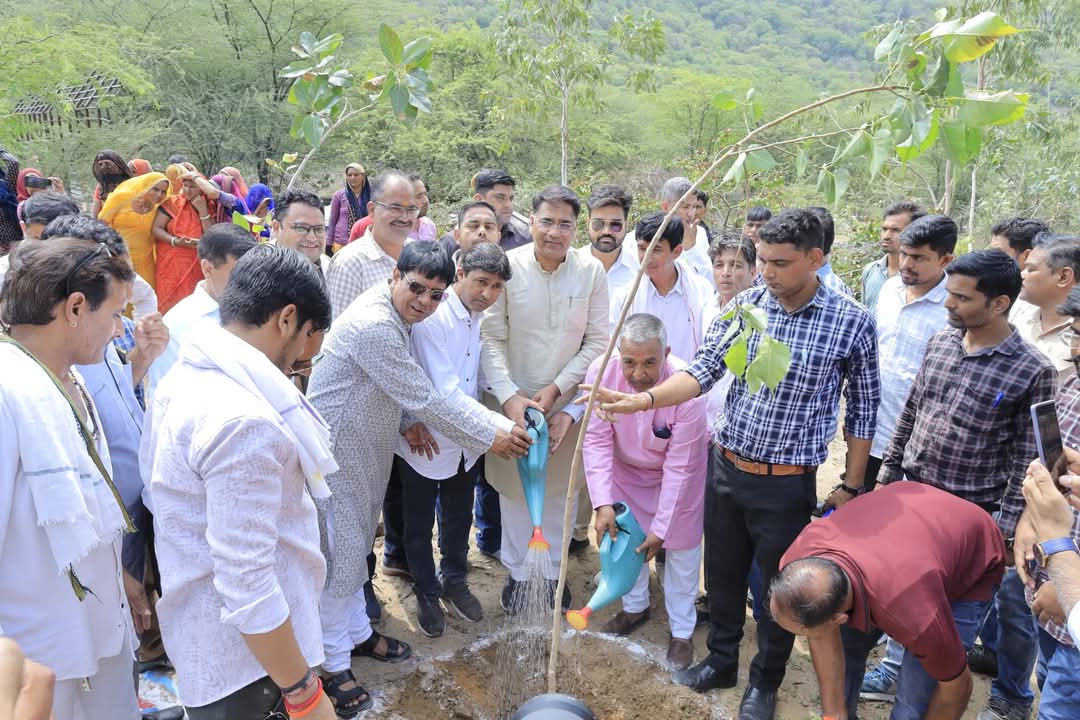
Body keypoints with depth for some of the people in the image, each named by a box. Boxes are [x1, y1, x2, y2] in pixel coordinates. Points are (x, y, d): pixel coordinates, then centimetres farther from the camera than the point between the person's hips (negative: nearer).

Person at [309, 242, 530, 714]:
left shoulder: (394, 316, 3)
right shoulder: (373, 326, -28)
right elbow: (424, 399, -26)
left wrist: (409, 422, -1)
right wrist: (490, 439, -18)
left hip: (366, 448, 9)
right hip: (336, 450, -9)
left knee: (356, 545, 21)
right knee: (338, 551, 3)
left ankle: (357, 633, 39)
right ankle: (332, 662, 20)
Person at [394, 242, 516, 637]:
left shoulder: (484, 318, -3)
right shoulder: (431, 319, -25)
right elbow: (447, 392, -29)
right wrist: (503, 427, -32)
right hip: (426, 442, -6)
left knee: (459, 519, 24)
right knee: (419, 524, 15)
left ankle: (454, 582, 47)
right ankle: (426, 594, 38)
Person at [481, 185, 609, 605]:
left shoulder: (591, 272, -7)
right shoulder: (507, 266, -12)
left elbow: (597, 342, -4)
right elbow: (490, 338, -10)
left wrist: (555, 389, -12)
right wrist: (509, 396, -19)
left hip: (566, 400, 1)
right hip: (513, 400, -1)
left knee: (560, 488, 14)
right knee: (514, 487, 12)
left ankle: (552, 570, 35)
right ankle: (517, 572, 33)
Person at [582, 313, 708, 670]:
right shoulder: (601, 372, -31)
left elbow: (679, 466, -30)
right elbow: (597, 441, -23)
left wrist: (661, 527, -25)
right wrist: (603, 503, -29)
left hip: (679, 467, -3)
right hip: (627, 466, 3)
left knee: (681, 544, 2)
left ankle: (681, 631, 22)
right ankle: (635, 606, 39)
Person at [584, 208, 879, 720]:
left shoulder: (852, 322, -10)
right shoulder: (744, 305, -3)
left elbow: (862, 409, -3)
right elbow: (703, 371, -7)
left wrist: (851, 487, -1)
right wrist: (642, 400, -23)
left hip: (788, 484, -3)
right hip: (725, 468, 3)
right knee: (722, 574, 20)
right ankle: (721, 661, 44)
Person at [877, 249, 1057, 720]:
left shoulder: (1032, 371, -14)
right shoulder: (939, 344, 1)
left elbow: (1027, 459, -11)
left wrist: (1005, 527, -12)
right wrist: (887, 473, 11)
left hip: (975, 514, -4)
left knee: (1011, 606, 13)